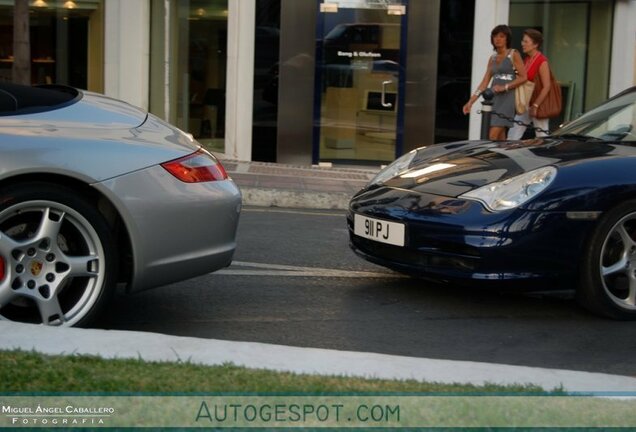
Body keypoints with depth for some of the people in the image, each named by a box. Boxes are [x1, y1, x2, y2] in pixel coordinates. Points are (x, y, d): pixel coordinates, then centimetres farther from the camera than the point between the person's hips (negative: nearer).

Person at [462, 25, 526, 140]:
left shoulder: (513, 55, 0)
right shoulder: (493, 58, 15)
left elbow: (523, 77, -7)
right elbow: (484, 83, 12)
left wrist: (504, 87, -17)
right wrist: (470, 102, 5)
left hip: (507, 97, -6)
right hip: (494, 98, 6)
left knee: (493, 137, -16)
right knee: (500, 139, 6)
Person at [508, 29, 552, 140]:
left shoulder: (542, 62, -14)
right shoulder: (526, 60, 11)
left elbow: (546, 87, -18)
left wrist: (535, 106, -19)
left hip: (538, 105, -8)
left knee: (542, 137, 0)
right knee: (513, 135, 5)